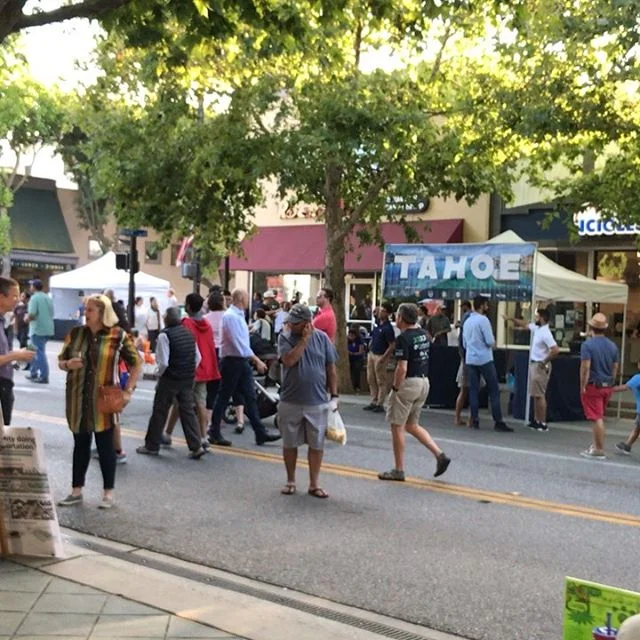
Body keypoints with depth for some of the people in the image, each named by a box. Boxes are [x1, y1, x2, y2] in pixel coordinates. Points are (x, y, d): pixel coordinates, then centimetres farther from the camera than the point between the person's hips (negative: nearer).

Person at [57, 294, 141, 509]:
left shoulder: (118, 335, -7)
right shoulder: (75, 333, 4)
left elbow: (136, 363, 0)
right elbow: (60, 361, 11)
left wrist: (128, 390, -7)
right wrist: (68, 364, -12)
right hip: (78, 399, 4)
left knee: (105, 445, 4)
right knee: (80, 444, 12)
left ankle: (108, 493, 15)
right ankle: (76, 491, 22)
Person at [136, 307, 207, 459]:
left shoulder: (164, 335, -14)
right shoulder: (188, 333, 8)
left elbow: (163, 362, -18)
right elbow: (198, 358, 10)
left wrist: (160, 375, -2)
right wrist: (189, 373, 15)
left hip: (170, 378, -6)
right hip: (188, 379, 6)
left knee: (159, 412, 8)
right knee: (188, 411, 9)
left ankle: (151, 446, 18)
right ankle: (196, 447, 3)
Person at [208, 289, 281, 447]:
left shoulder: (239, 315, 13)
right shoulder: (230, 316, -17)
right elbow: (239, 343, -23)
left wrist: (254, 360, 14)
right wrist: (256, 360, -23)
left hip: (242, 362, 9)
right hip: (232, 361, -9)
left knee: (250, 397, 7)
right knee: (223, 398, 2)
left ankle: (261, 433, 9)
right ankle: (214, 433, 13)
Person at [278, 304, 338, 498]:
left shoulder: (322, 338, 0)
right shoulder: (285, 338, -3)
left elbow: (331, 369, 4)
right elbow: (289, 360, -21)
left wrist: (334, 396, 2)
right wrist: (304, 339, -19)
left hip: (318, 403, 0)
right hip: (290, 402, 0)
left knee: (316, 445, 6)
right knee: (290, 444, 11)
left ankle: (314, 484, 18)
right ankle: (290, 481, 27)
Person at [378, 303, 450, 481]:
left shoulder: (403, 338, -17)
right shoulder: (424, 334, 8)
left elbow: (402, 368, -22)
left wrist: (395, 388, -14)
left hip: (408, 383, -8)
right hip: (424, 382, 9)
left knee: (397, 426, 4)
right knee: (412, 425, 19)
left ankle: (398, 470, 9)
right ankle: (440, 455, 6)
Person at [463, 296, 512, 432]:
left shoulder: (467, 321, 12)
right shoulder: (483, 320, -11)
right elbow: (490, 341, -15)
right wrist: (493, 344, 5)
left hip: (470, 359, 7)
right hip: (484, 359, -7)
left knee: (473, 390, 7)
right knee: (494, 391, -3)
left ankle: (474, 420, 5)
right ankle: (498, 422, -5)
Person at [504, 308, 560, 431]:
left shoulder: (545, 333, -21)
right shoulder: (536, 328, 7)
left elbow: (556, 350, -30)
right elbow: (524, 324, 26)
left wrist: (545, 362, -20)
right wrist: (510, 318, 28)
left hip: (540, 366, -10)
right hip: (534, 364, 10)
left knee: (539, 395, -6)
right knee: (535, 395, 14)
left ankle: (542, 423, -2)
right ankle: (536, 421, 21)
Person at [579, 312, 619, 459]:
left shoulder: (587, 344, -13)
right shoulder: (613, 346, 6)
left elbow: (585, 367, -19)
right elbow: (615, 368, 11)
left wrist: (582, 386, -13)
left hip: (593, 386, -6)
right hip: (608, 386, 6)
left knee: (596, 419, -3)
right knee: (600, 417, 19)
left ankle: (599, 451, 1)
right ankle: (596, 445, 28)